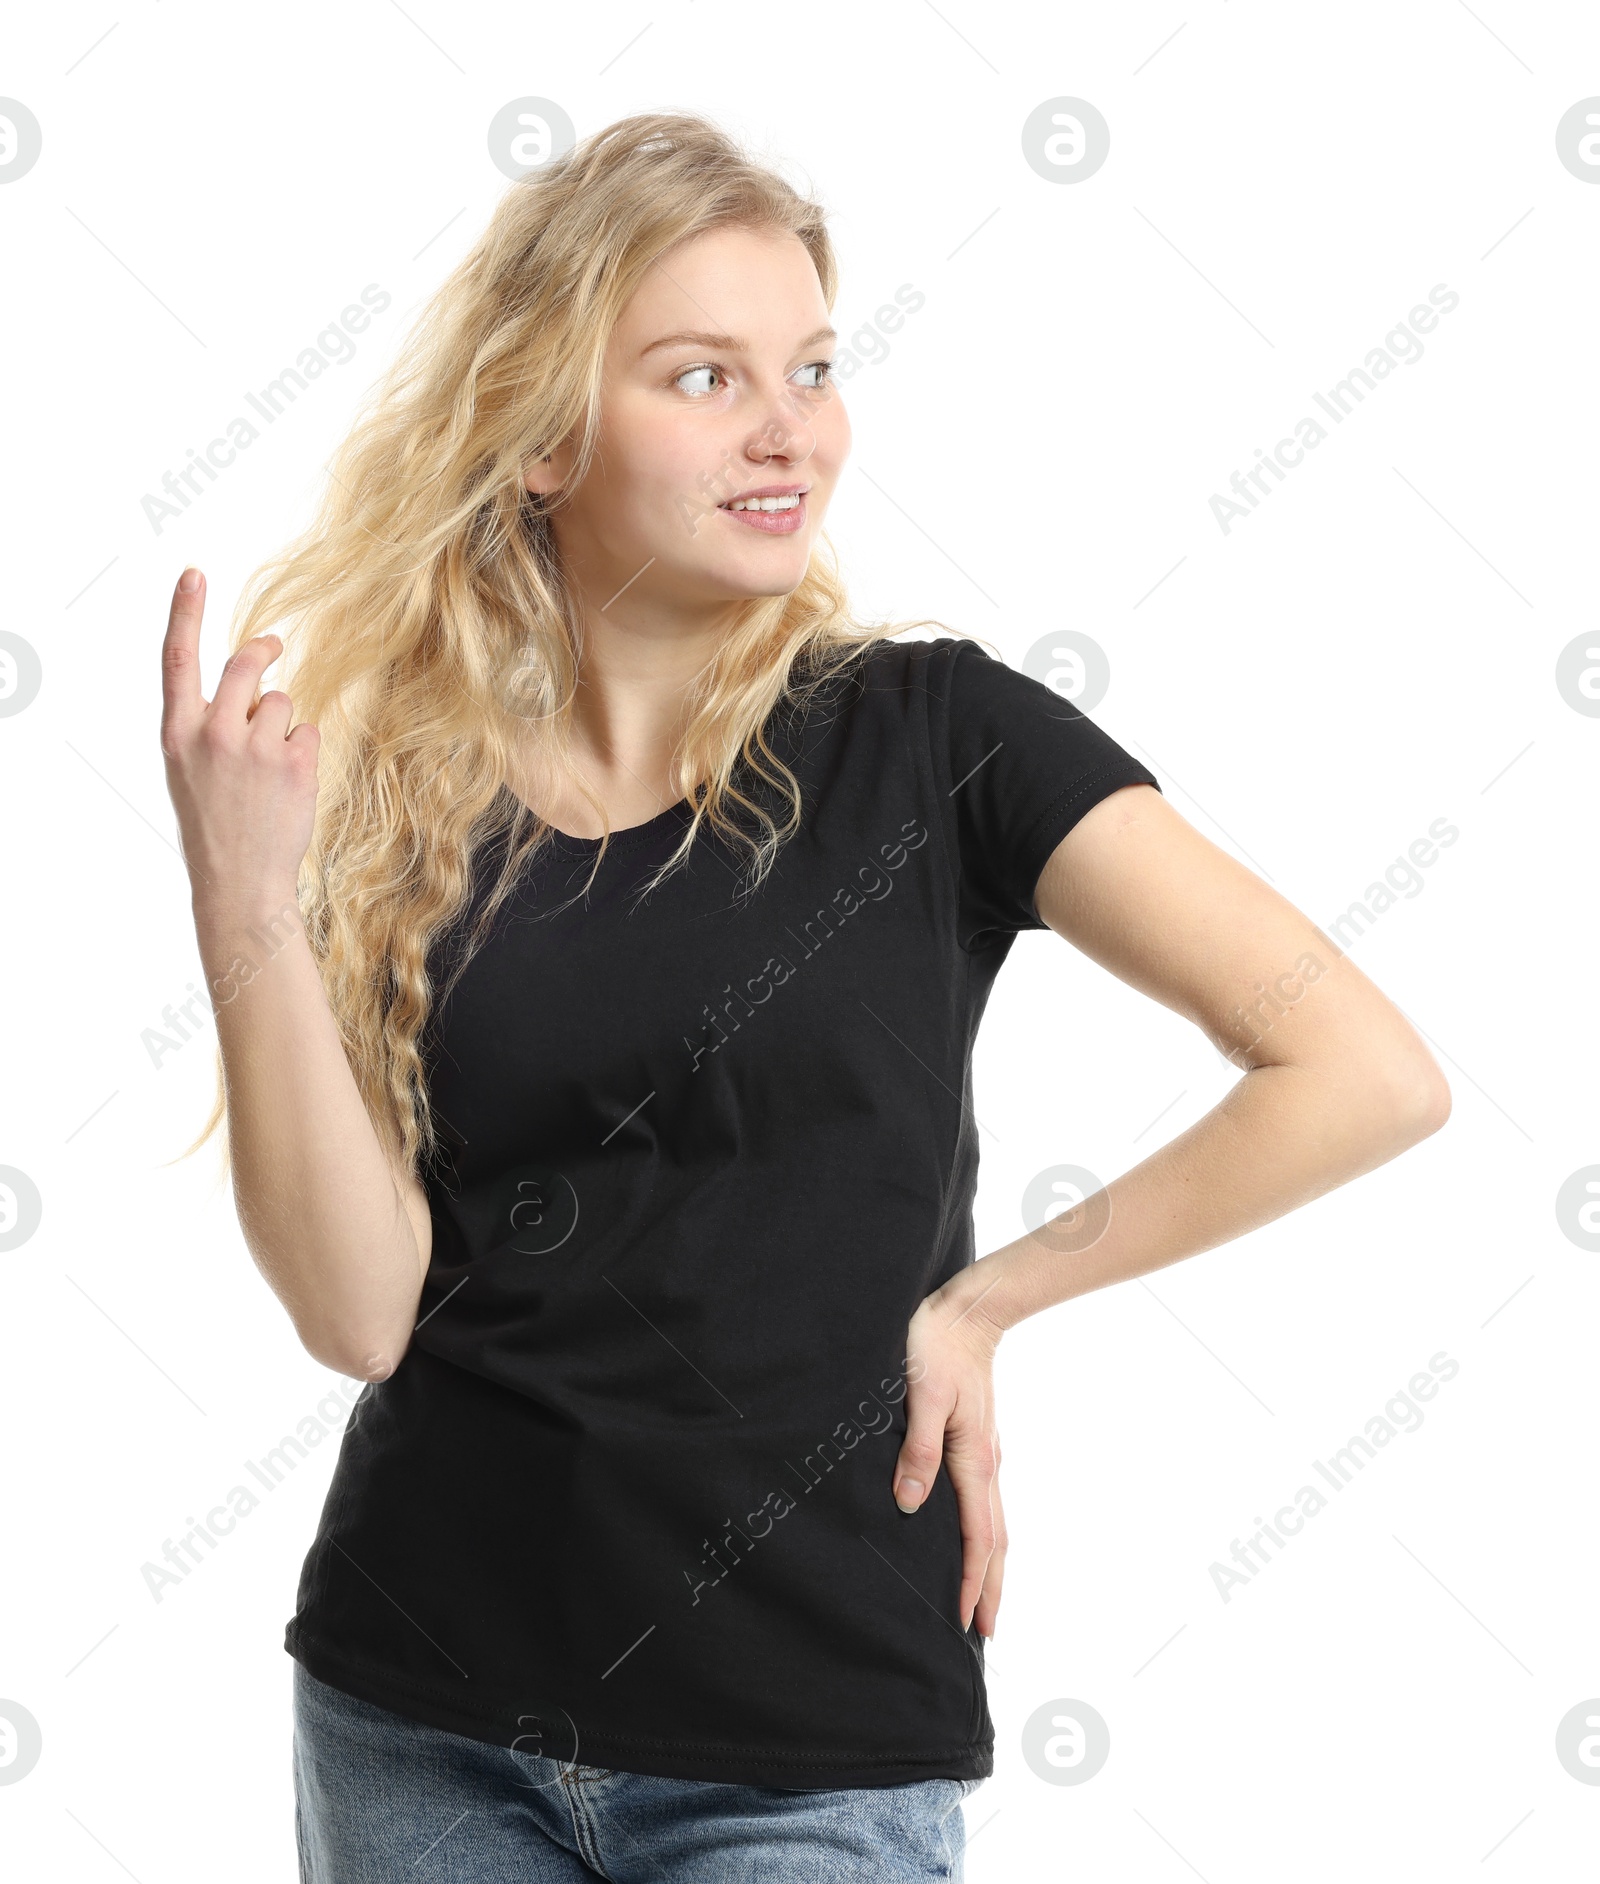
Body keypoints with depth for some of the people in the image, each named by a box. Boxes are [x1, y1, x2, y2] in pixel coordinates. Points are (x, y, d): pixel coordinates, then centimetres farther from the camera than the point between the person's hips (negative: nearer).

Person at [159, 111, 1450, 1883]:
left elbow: (1368, 1074, -13)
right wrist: (243, 900, -17)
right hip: (416, 1719, 3)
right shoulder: (395, 795, 0)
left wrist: (983, 1296, -7)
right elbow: (360, 1308, -9)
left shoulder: (926, 731, -7)